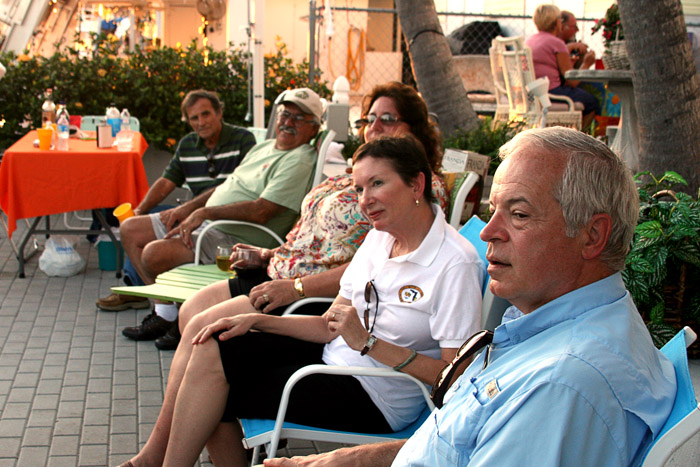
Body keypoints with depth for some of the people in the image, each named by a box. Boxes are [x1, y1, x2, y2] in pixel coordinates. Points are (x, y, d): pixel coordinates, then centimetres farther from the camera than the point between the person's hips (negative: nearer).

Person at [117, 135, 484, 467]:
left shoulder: (455, 264, -20)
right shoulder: (380, 237, 6)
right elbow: (330, 326, 9)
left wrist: (368, 343, -25)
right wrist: (257, 320, -3)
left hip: (374, 398, -8)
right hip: (331, 358, 8)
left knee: (211, 396, -11)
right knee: (214, 348, -7)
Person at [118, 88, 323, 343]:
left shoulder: (300, 162, -15)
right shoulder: (263, 147, 17)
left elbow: (260, 212, -24)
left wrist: (205, 212, -20)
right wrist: (189, 207, 9)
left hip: (236, 240, -10)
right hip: (203, 224, 11)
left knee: (155, 253, -27)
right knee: (130, 229, 10)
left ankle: (170, 318, 1)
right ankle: (164, 308, 9)